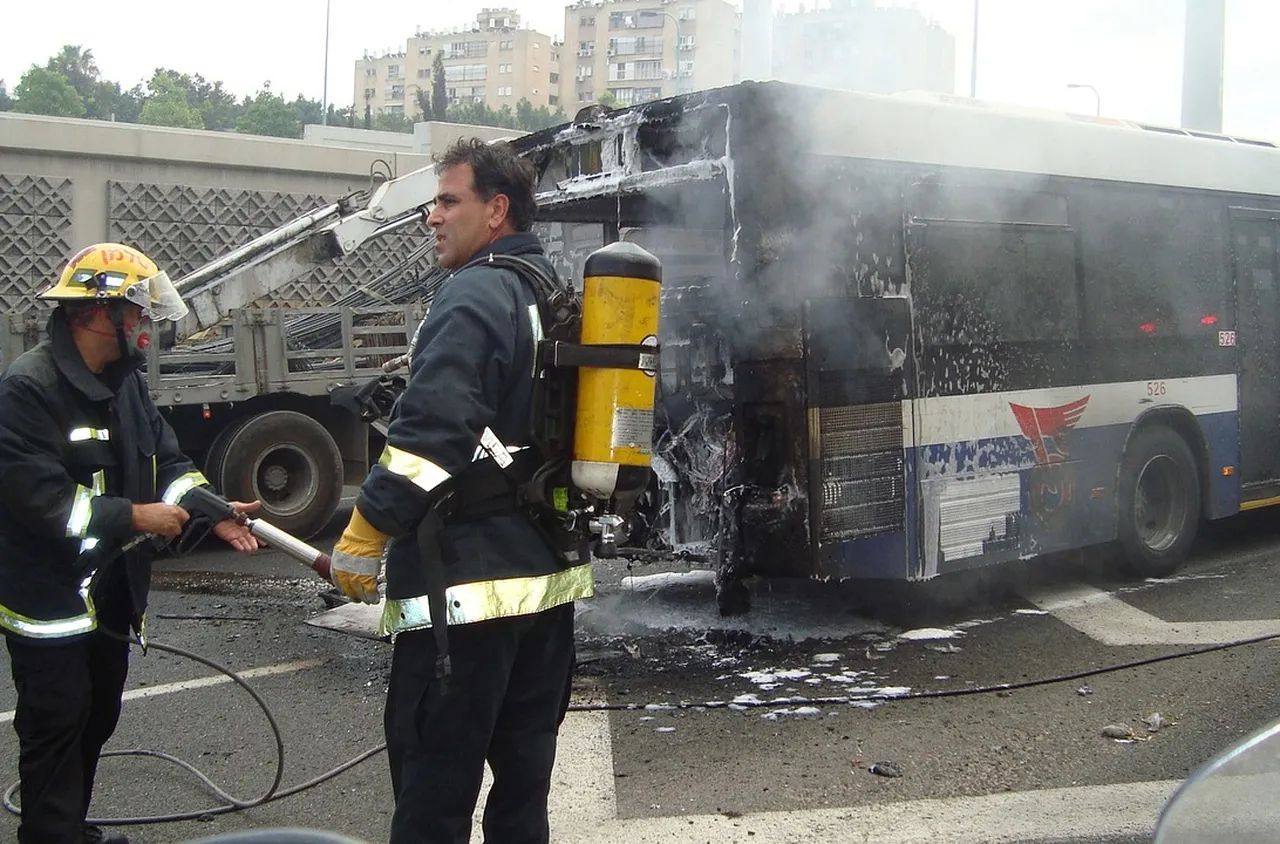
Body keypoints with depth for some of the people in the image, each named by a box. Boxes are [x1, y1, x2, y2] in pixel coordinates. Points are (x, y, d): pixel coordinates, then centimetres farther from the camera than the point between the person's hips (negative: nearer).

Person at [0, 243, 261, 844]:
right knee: (55, 729, -1)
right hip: (49, 601, -9)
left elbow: (164, 457, 9)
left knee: (97, 720, 19)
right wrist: (134, 518, -21)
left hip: (110, 590, 9)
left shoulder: (126, 380, 7)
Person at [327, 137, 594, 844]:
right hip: (550, 575, 10)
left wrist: (361, 541, -16)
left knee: (434, 786, -1)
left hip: (467, 588, -9)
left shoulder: (475, 296, -14)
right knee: (524, 769, 18)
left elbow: (430, 435, -24)